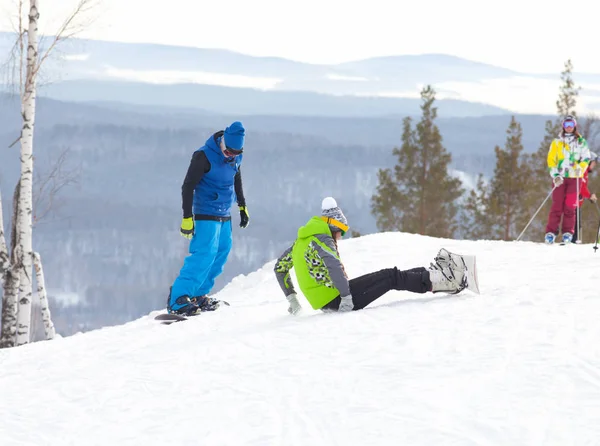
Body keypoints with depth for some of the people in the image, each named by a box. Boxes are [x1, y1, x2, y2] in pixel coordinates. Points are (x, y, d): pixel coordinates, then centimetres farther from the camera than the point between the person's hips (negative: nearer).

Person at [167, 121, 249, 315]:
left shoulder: (236, 157, 4)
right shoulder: (204, 157, -17)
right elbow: (188, 186, -16)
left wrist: (243, 207, 24)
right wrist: (187, 218, -19)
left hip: (224, 215, 8)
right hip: (206, 214, -8)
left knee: (222, 252, 6)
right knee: (204, 254, -18)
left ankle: (198, 294, 15)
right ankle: (178, 299, -22)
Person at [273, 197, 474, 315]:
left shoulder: (300, 242, 16)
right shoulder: (322, 240, -14)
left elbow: (280, 268, 25)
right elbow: (334, 267, -31)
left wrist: (291, 297, 30)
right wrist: (346, 297, -28)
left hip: (322, 301, 10)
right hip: (334, 299, -10)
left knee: (390, 276, 12)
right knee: (391, 278, -6)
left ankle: (435, 274, 13)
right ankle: (438, 281, -1)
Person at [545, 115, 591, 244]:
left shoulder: (581, 142, 11)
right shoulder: (557, 142, 10)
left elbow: (586, 159, 8)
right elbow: (551, 159, 6)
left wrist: (580, 168, -13)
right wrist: (555, 175, -8)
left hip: (575, 177, 0)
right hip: (560, 178, 0)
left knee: (570, 206, -4)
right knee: (557, 205, -7)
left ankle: (568, 233, -1)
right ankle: (551, 232, -7)